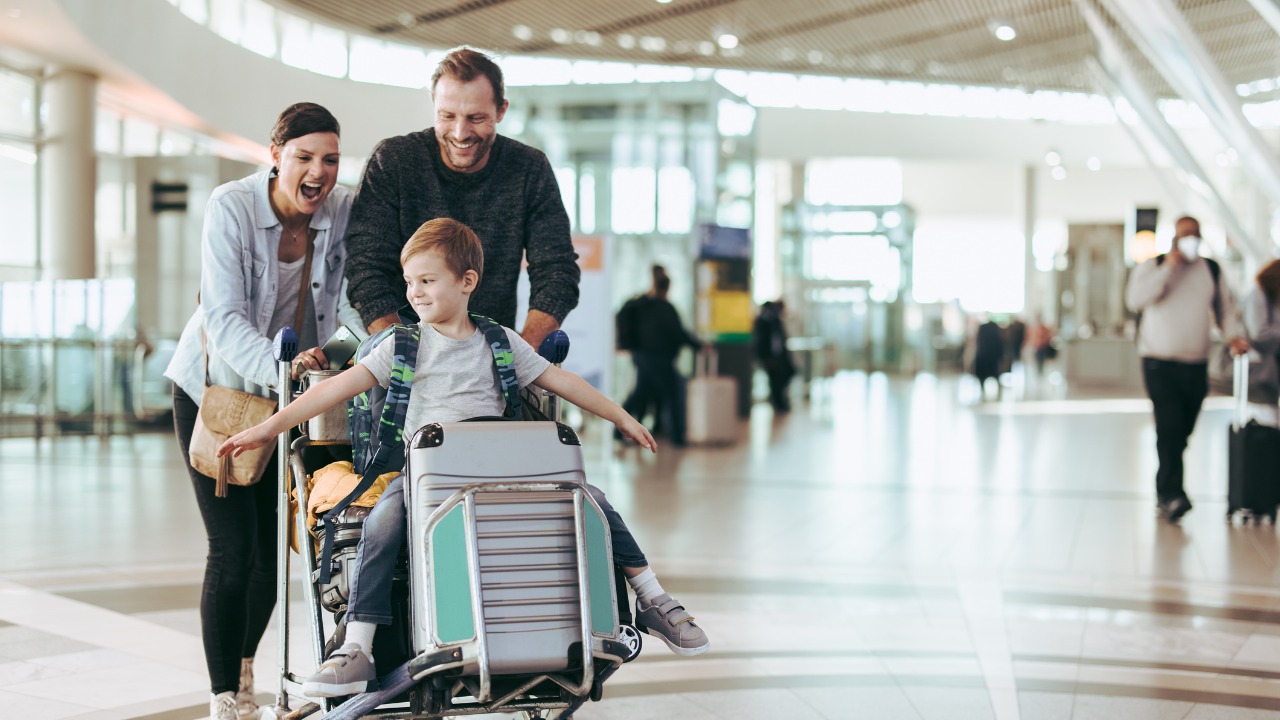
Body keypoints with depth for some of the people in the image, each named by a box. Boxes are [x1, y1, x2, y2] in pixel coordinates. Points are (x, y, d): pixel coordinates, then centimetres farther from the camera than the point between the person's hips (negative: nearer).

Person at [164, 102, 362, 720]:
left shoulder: (344, 211, -11)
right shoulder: (232, 207, -21)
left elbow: (354, 302, -13)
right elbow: (225, 319, -29)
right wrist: (279, 366, -45)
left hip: (287, 394, 4)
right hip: (214, 387, -4)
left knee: (275, 543, 9)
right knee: (233, 547, -11)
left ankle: (244, 662, 36)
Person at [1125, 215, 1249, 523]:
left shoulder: (1212, 270, 12)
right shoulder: (1153, 267, 2)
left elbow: (1225, 307, 16)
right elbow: (1135, 299, -14)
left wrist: (1234, 335, -3)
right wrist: (1169, 268, -14)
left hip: (1196, 364, 4)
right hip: (1160, 362, -4)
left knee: (1182, 432, 7)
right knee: (1169, 428, -16)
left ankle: (1164, 492, 20)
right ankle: (1172, 495, -20)